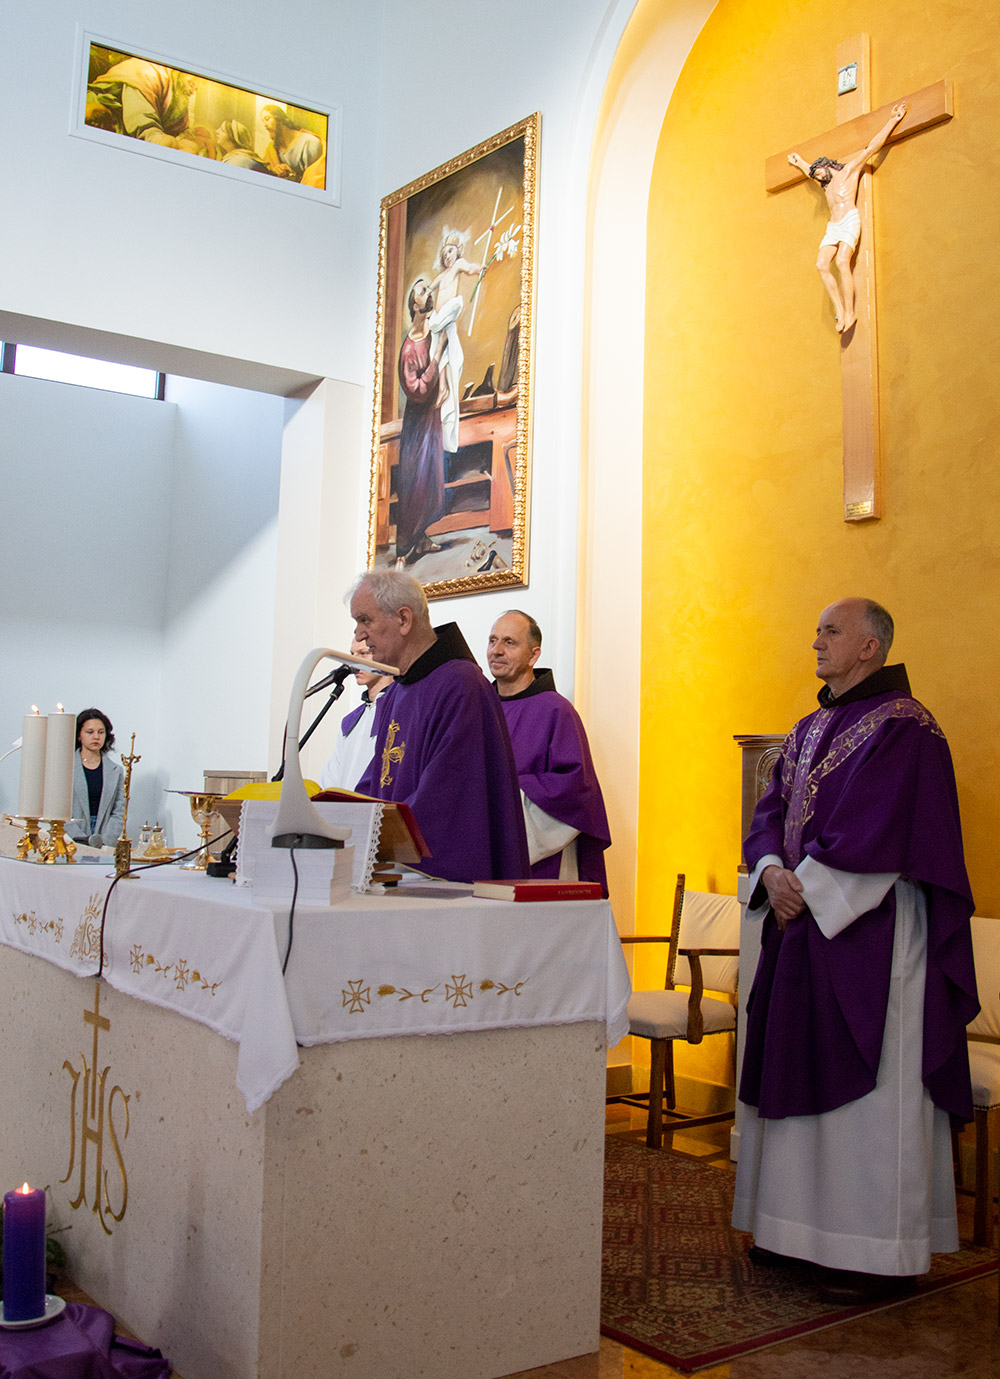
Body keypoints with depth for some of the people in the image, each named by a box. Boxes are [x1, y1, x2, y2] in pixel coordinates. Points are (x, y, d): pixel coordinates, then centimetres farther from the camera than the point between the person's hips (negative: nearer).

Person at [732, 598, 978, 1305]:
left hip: (871, 931, -9)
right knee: (804, 1077, 13)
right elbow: (771, 811, 13)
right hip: (803, 924, 9)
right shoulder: (811, 729, 16)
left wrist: (808, 886, -16)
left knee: (870, 1086, -3)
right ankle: (805, 1228, 25)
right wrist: (773, 872, -6)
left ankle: (881, 1253, 7)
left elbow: (873, 831, -19)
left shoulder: (903, 728, -10)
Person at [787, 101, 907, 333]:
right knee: (822, 265, -16)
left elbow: (871, 148, 5)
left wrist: (892, 121, 0)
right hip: (833, 227, 7)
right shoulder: (827, 183, 31)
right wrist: (799, 162, 67)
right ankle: (840, 311, -18)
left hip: (849, 220, -7)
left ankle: (850, 312, -29)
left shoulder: (850, 169, 11)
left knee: (842, 262, -26)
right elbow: (810, 170, 52)